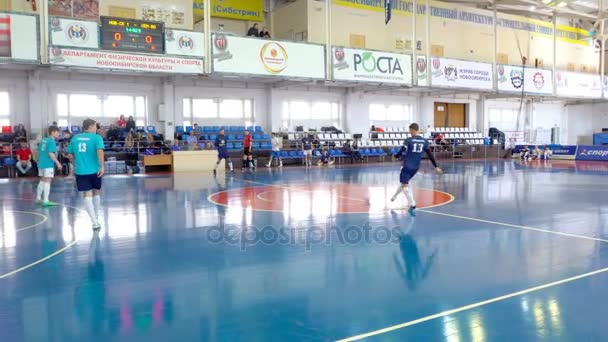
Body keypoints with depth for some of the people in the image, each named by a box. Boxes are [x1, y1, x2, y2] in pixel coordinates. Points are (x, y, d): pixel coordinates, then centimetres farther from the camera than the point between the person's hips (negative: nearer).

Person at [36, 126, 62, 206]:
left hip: (41, 163, 9)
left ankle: (38, 198, 28)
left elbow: (39, 152, 19)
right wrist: (58, 163, -18)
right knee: (47, 181, -8)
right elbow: (51, 154, -21)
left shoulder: (43, 140, 13)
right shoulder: (52, 141, -13)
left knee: (42, 180, 19)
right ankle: (45, 201, -11)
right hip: (48, 164, -9)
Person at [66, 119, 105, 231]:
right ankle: (96, 217, 31)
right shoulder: (96, 137, -4)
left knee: (87, 195, 1)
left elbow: (70, 154, 15)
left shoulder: (75, 138, 9)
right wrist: (102, 166, -20)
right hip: (94, 170, -2)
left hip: (80, 171, 2)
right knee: (96, 192, 19)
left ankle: (95, 222, -7)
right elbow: (100, 151, -20)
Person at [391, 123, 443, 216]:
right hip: (416, 167, 6)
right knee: (404, 182, 25)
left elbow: (403, 152, -13)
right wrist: (436, 167, 10)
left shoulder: (409, 140, -11)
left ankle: (412, 206, -17)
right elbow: (430, 155, 6)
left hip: (408, 166, -6)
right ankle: (394, 197, 43)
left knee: (405, 185, -3)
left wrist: (396, 156, 8)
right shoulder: (424, 141, 4)